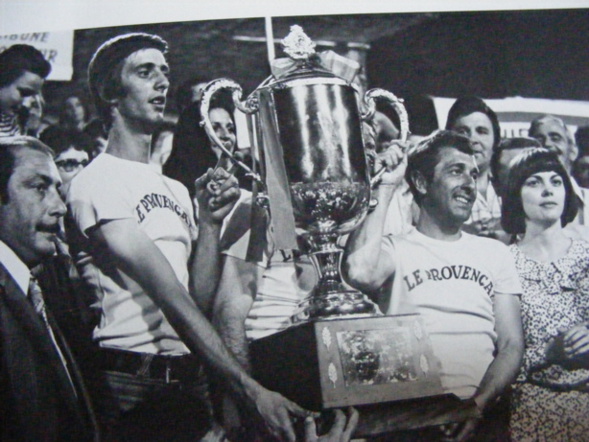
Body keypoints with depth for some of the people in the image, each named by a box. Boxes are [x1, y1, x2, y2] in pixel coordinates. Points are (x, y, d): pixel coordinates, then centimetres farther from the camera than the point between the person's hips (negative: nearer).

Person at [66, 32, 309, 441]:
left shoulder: (177, 191, 15)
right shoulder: (96, 181, -9)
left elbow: (200, 300, 8)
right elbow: (169, 296, -18)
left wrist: (211, 223, -4)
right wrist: (248, 387, -22)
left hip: (183, 380, 6)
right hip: (129, 387, -6)